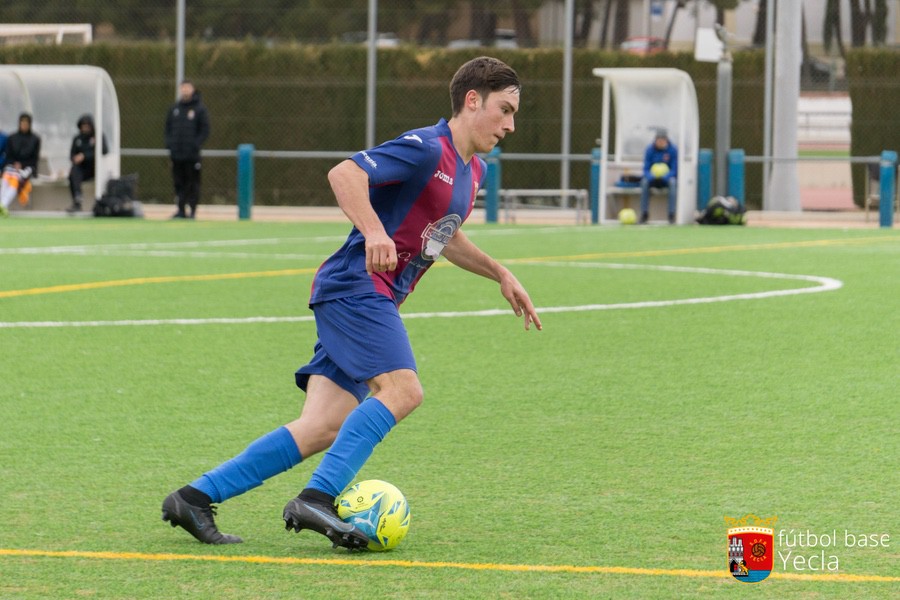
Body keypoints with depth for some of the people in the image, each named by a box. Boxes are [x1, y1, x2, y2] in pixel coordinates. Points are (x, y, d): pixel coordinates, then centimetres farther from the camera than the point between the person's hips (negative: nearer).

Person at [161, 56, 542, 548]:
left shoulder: (473, 171, 20)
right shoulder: (426, 149, -11)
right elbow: (344, 174, -21)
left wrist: (500, 275, 33)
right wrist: (373, 230, -34)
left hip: (376, 301, 9)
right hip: (356, 285, -9)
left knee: (322, 430, -2)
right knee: (402, 389, -26)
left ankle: (196, 497, -2)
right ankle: (317, 498, -28)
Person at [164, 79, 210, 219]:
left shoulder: (200, 108, -1)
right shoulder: (174, 108, 13)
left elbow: (205, 131, -3)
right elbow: (168, 127, 20)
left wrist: (195, 145, -13)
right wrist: (169, 144, 6)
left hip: (192, 155, -5)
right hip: (177, 154, 5)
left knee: (193, 183, -3)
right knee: (179, 183, 5)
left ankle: (192, 210, 0)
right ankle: (181, 210, 10)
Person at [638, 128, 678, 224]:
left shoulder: (673, 150, -10)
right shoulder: (650, 150, -7)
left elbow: (674, 170, -10)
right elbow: (646, 169, -6)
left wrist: (665, 176, -31)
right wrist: (651, 176, -29)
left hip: (666, 178, -1)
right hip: (653, 178, 1)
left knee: (673, 181, -36)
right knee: (644, 181, -32)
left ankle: (672, 214, -34)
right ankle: (644, 213, -26)